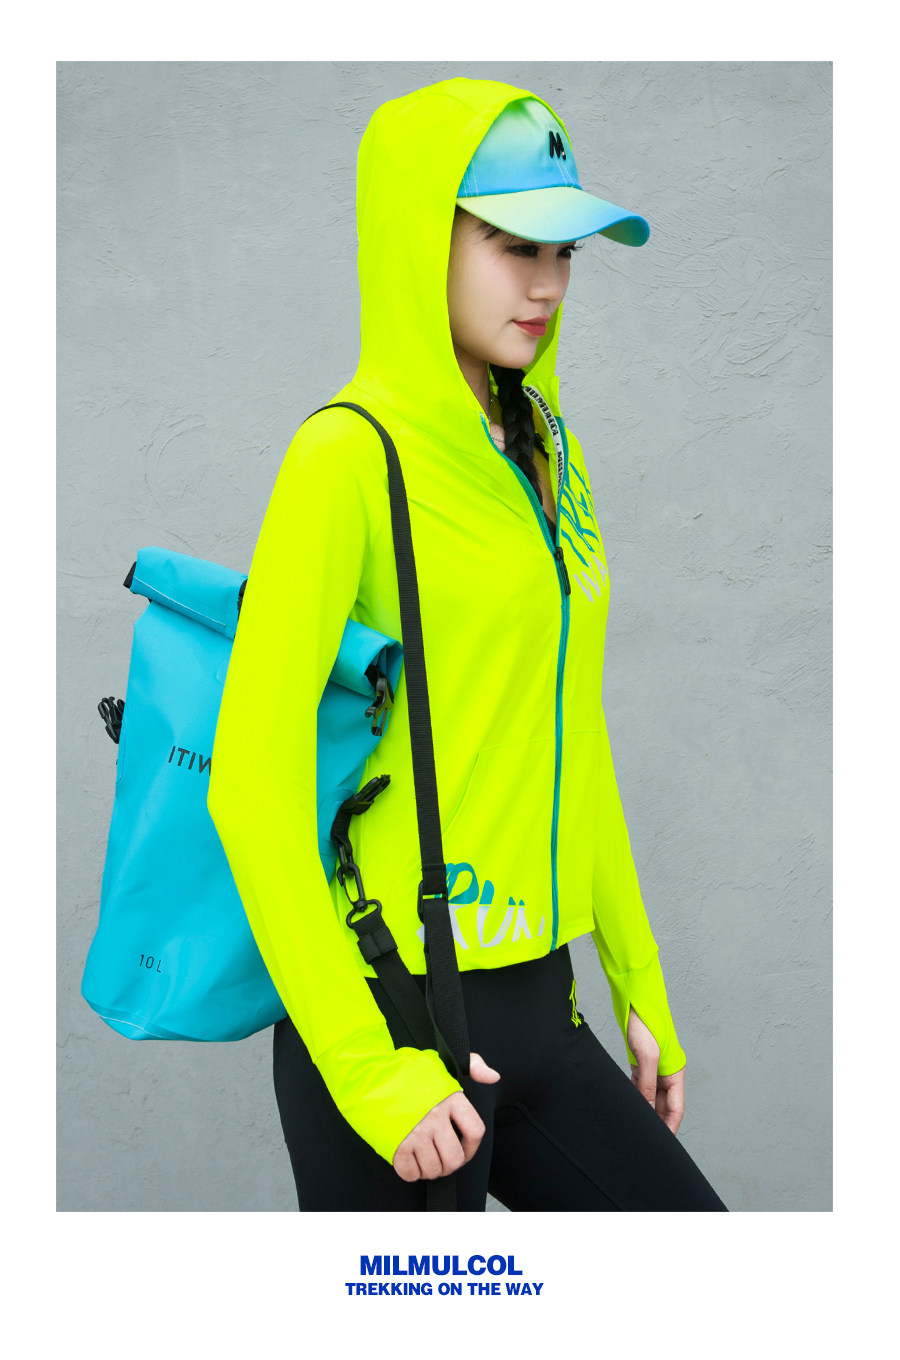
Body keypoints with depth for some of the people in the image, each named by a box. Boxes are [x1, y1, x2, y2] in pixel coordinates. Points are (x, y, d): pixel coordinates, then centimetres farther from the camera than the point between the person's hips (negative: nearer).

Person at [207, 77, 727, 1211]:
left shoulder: (546, 450, 9)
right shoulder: (353, 454, -13)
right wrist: (366, 1066, -17)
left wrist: (637, 984, 15)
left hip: (536, 1013, 7)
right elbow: (252, 786, -17)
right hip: (395, 1019, -7)